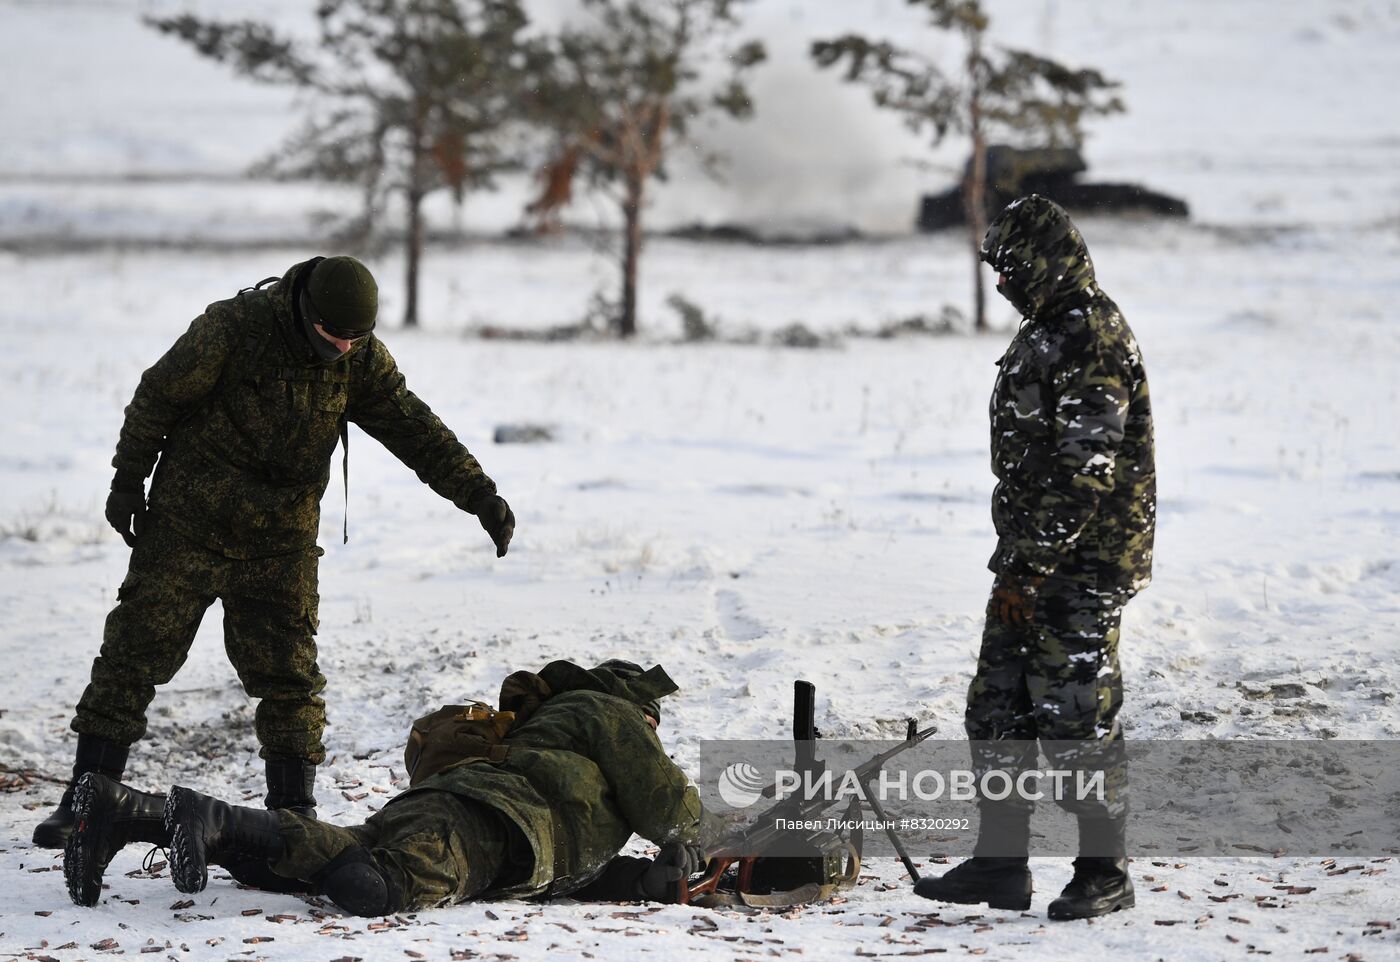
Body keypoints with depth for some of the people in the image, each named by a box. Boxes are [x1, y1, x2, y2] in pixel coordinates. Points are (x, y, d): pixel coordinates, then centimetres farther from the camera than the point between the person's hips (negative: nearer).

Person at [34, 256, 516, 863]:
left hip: (280, 541, 3)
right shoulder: (234, 327, -16)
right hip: (186, 529, -3)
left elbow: (417, 430, -3)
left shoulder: (363, 360, -4)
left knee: (289, 678, 0)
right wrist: (128, 481, -3)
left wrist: (480, 496, -12)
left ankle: (293, 811, 9)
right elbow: (158, 396, -7)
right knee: (132, 655, -2)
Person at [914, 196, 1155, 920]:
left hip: (1081, 568, -10)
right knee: (997, 708, 11)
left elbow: (1085, 472, -22)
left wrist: (1030, 567, -21)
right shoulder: (1045, 332, 16)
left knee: (1076, 715, -5)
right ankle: (999, 864, 17)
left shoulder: (1092, 342, -17)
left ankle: (1104, 873, 4)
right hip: (1034, 560, 10)